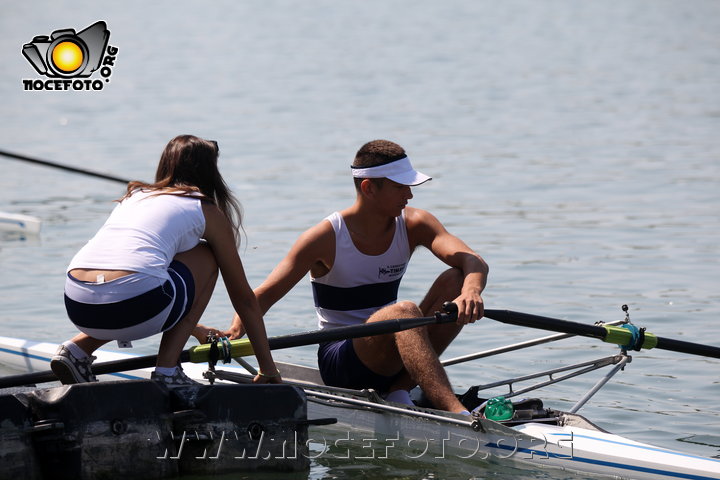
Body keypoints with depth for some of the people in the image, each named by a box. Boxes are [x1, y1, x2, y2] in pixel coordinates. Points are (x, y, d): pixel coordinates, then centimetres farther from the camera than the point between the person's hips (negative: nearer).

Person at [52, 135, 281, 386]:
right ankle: (167, 372, 14)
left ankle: (78, 349, 15)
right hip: (132, 306, -6)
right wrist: (268, 366, 32)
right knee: (206, 258, 22)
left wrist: (190, 327, 61)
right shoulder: (208, 212, 16)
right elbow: (244, 298, 22)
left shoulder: (135, 196, 32)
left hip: (76, 308, 6)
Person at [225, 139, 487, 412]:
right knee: (403, 312, -36)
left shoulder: (413, 225, -1)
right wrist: (234, 333, -33)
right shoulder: (327, 238, -11)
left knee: (455, 281, -18)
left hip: (393, 355, 5)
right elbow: (263, 296, -12)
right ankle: (457, 414, -50)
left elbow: (474, 263, -15)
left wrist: (470, 291, -39)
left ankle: (399, 391, -21)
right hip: (340, 362, -5)